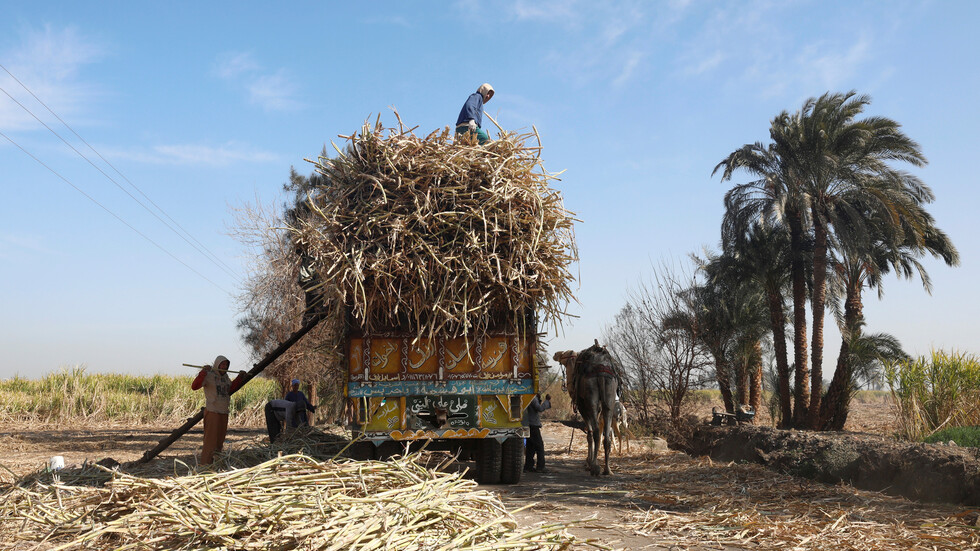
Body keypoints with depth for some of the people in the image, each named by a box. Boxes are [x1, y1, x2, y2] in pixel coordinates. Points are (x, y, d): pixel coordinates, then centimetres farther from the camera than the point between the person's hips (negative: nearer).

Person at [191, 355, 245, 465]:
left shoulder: (225, 376, 14)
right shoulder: (209, 375, -9)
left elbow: (231, 388, 31)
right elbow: (194, 386, -22)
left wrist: (240, 378, 19)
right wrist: (203, 372, -34)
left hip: (224, 413, 8)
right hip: (212, 412, -7)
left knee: (220, 441, 10)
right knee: (210, 440, -10)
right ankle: (205, 465, -7)